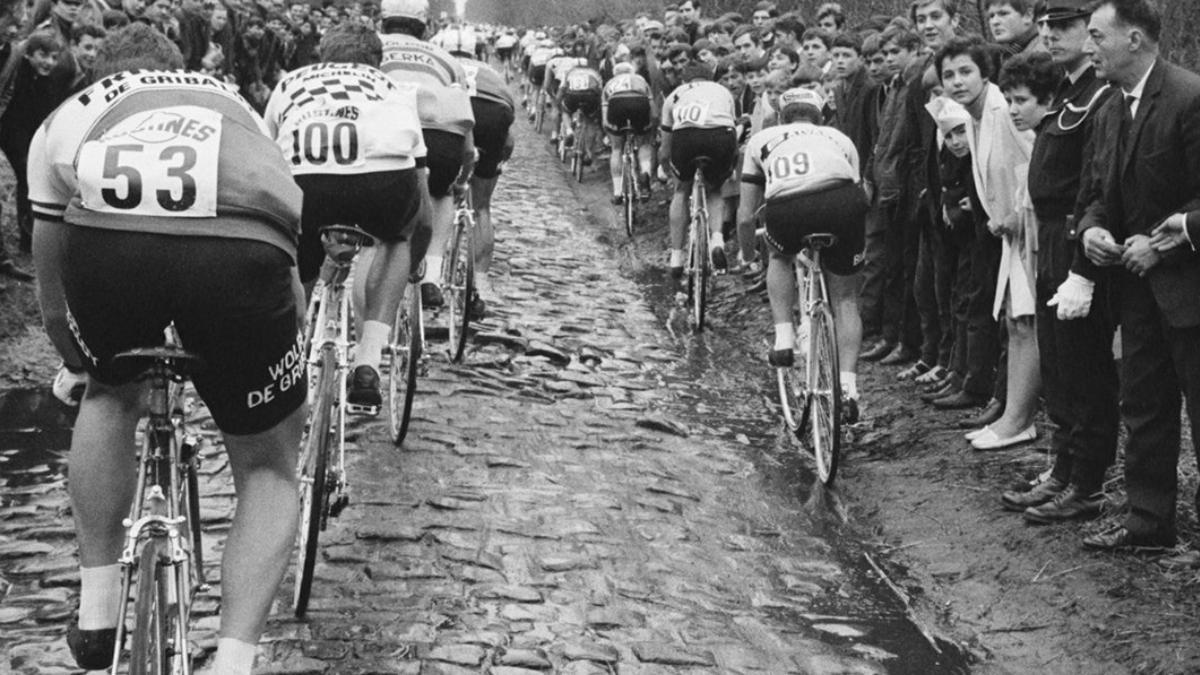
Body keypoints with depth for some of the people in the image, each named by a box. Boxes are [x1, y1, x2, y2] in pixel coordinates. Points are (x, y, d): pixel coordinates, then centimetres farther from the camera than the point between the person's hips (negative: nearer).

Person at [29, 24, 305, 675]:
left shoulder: (67, 117, 38)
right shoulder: (232, 104, 43)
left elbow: (53, 296, 43)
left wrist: (76, 364, 61)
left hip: (105, 240, 0)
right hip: (241, 247, 0)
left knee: (109, 395, 33)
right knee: (267, 466, 21)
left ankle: (96, 613, 31)